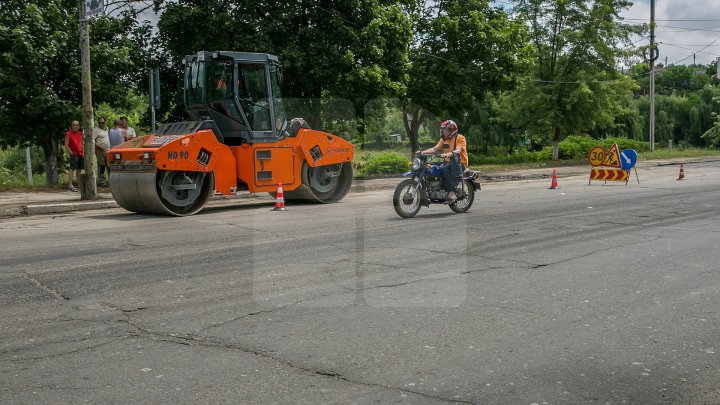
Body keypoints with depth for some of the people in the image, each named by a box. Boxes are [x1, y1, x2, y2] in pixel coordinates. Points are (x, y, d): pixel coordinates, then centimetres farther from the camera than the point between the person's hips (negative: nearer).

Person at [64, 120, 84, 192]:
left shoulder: (80, 134, 14)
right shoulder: (68, 134, -3)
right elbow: (66, 145, -6)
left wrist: (83, 152, 11)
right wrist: (71, 152, -15)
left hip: (81, 154, 6)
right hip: (74, 154, -6)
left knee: (79, 169, 14)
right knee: (72, 169, -11)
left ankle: (80, 184, 24)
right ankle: (70, 185, -14)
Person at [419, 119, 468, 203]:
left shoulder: (460, 138, -8)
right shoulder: (444, 139, 13)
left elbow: (458, 150, -25)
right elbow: (435, 149, 7)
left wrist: (449, 154, -44)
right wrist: (423, 152, -8)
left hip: (459, 164, -7)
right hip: (448, 162, 7)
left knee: (445, 169, -36)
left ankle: (451, 193, -33)